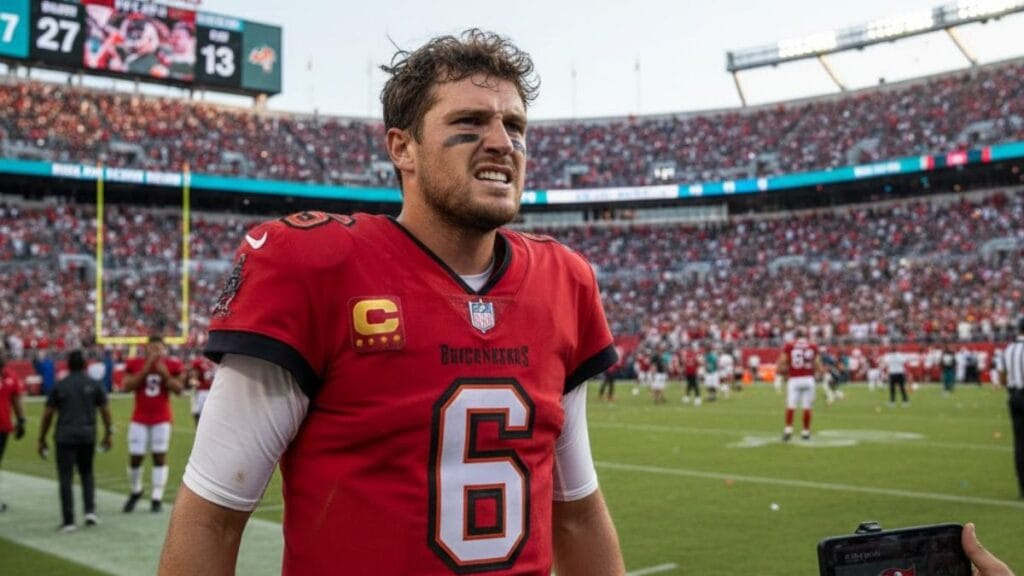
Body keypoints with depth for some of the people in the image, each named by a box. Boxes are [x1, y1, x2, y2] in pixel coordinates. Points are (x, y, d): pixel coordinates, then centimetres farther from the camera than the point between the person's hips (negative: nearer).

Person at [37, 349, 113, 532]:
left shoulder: (59, 386, 2)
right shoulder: (95, 385, 4)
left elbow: (47, 414, 2)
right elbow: (105, 410, 4)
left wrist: (42, 439, 10)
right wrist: (108, 434, 15)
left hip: (64, 437, -1)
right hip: (87, 436, 2)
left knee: (65, 477, 2)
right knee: (86, 474, 19)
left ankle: (69, 520, 1)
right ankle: (90, 511, 6)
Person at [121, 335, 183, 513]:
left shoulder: (171, 365, -3)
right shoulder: (135, 364, -3)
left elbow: (179, 389, -5)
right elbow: (127, 386, -13)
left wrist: (165, 374, -17)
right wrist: (145, 370, -19)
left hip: (162, 419, 0)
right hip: (139, 419, 0)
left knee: (160, 457, -1)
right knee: (135, 458, 1)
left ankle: (157, 498, 4)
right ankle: (135, 491, 26)